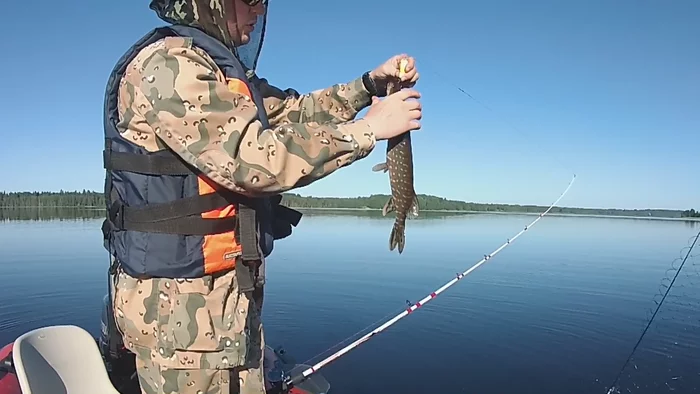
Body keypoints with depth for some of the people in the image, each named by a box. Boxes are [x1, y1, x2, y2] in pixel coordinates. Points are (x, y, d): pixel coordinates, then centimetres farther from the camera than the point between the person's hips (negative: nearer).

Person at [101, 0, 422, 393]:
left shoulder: (218, 66, 15)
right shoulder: (167, 63, -16)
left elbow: (290, 112, 18)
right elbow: (252, 158, -26)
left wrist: (371, 84, 8)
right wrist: (368, 129, -19)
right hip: (179, 298, -9)